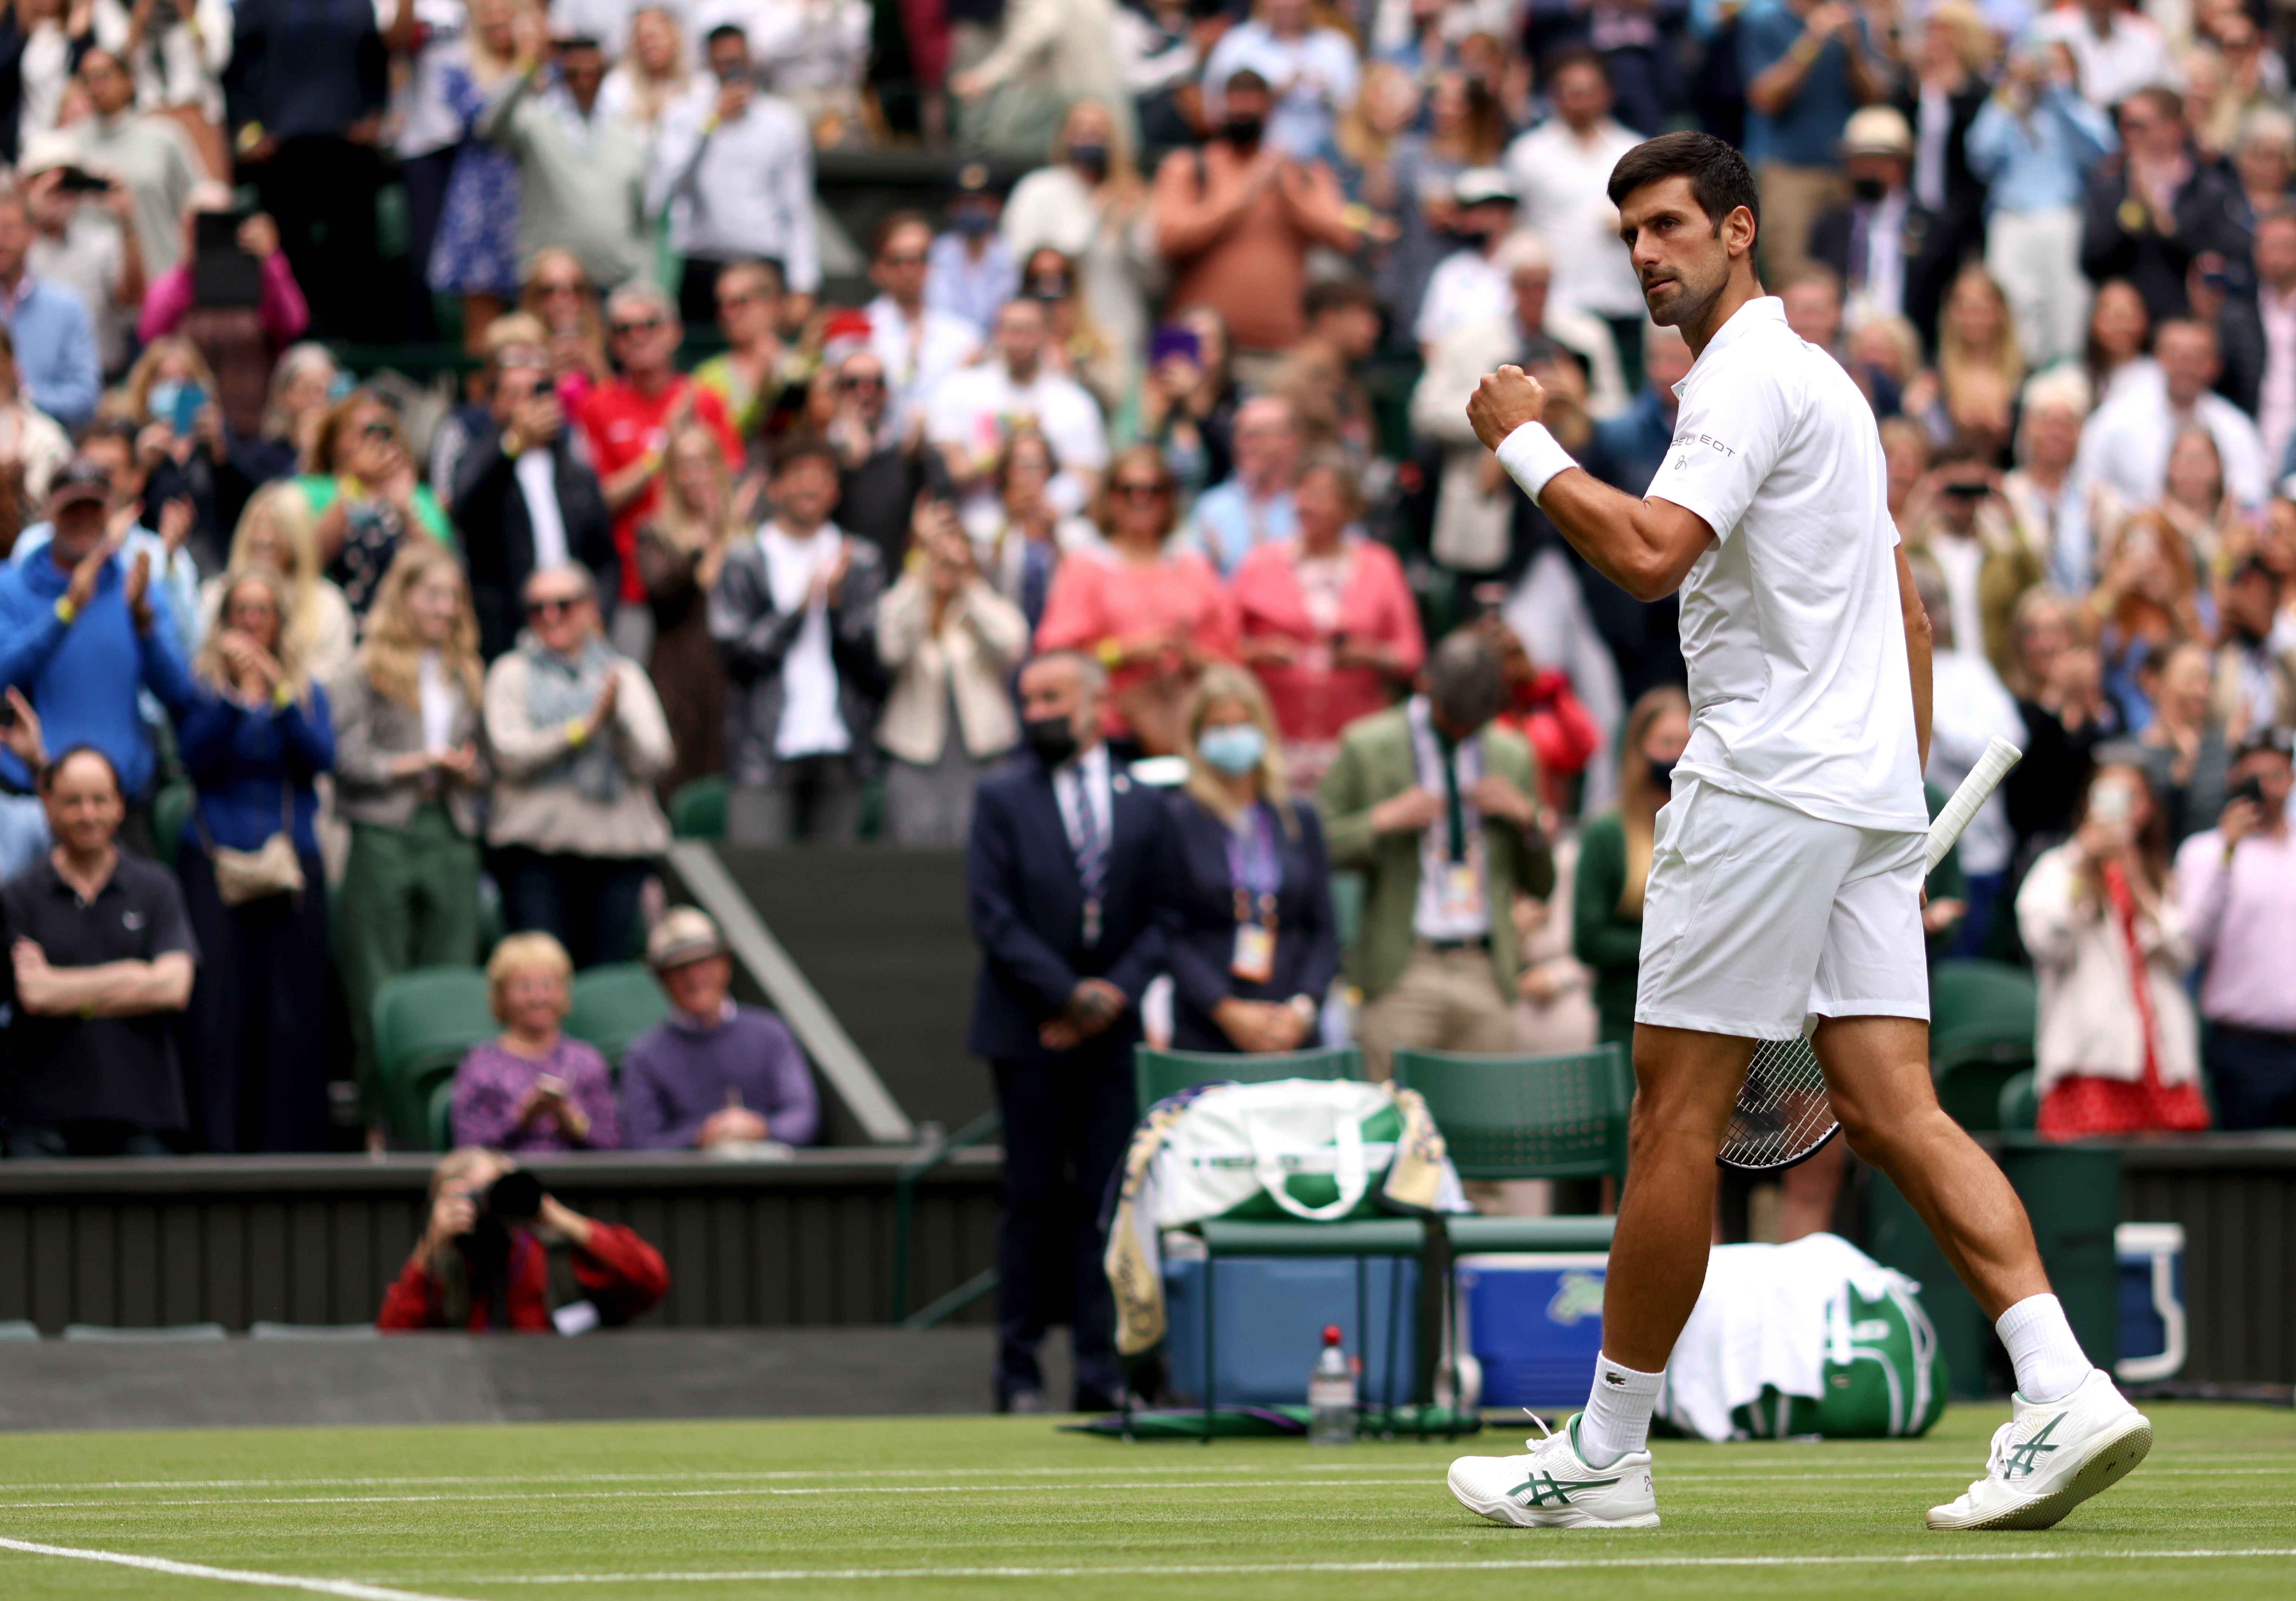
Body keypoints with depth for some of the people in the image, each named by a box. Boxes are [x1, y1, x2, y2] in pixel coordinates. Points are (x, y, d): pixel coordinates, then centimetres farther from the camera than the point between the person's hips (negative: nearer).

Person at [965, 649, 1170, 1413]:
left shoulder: (1144, 805, 9)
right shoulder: (1002, 799, 3)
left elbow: (1160, 918, 6)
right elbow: (993, 916, -5)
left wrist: (1117, 992, -10)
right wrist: (1067, 994, -12)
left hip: (1114, 1030, 2)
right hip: (1032, 1032, -2)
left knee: (1107, 1199, 0)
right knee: (1034, 1199, 1)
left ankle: (1101, 1369, 2)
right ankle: (1019, 1369, 6)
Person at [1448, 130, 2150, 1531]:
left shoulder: (1751, 375, -10)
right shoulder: (1823, 380, 22)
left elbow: (1651, 554, -24)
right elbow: (1910, 613, 26)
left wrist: (1528, 445, -12)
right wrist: (1906, 782, 25)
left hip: (1766, 785, -10)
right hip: (1870, 789, 10)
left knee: (1675, 1113, -3)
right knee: (1892, 1110, 1)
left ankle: (1607, 1453, 3)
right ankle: (2065, 1391, -14)